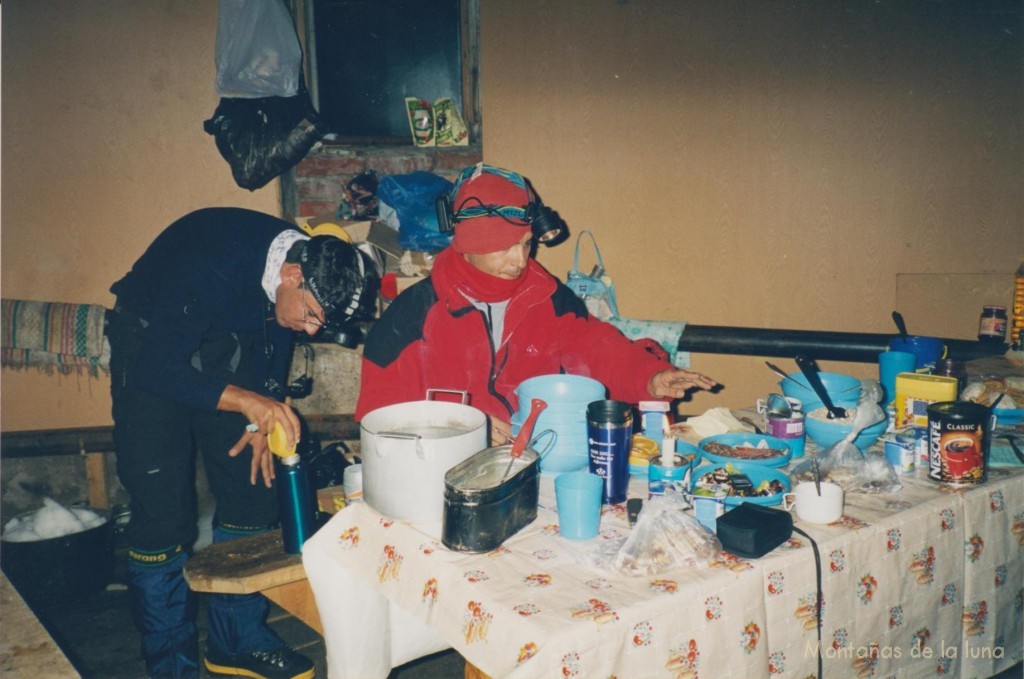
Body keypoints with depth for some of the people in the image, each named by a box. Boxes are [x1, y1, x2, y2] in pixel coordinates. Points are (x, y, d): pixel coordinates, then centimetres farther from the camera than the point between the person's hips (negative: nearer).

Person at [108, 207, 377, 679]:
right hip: (151, 350, -6)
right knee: (163, 514, -8)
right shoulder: (210, 268, -37)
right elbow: (156, 369, -34)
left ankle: (237, 640, 19)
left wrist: (263, 422, -6)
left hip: (224, 347, 6)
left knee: (254, 489, 3)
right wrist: (247, 401, -45)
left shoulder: (310, 262, -16)